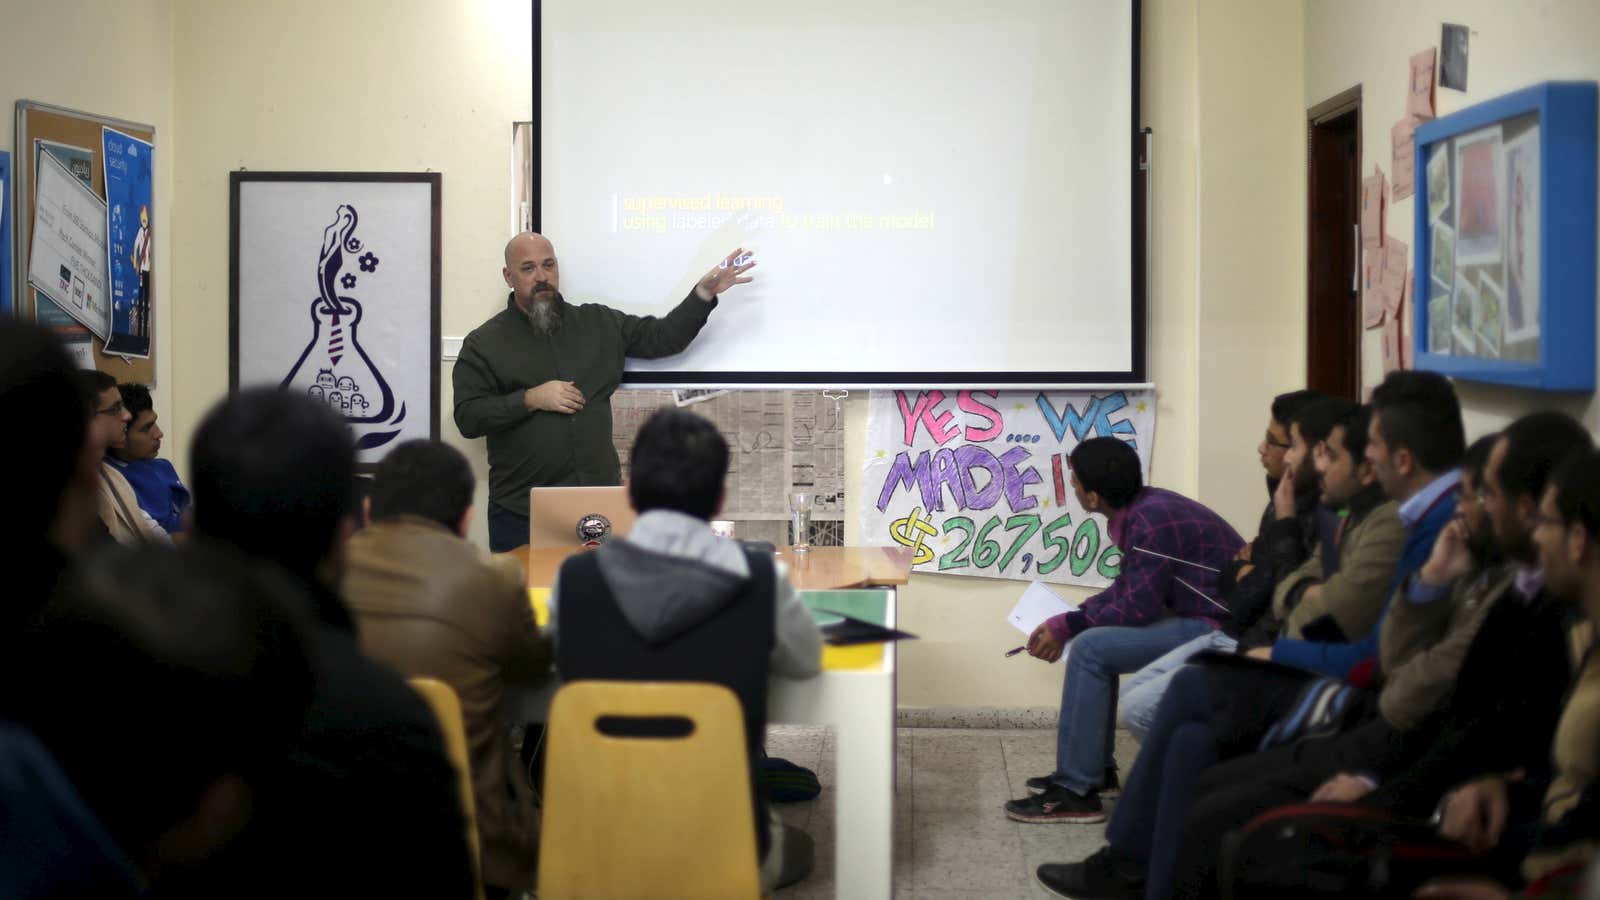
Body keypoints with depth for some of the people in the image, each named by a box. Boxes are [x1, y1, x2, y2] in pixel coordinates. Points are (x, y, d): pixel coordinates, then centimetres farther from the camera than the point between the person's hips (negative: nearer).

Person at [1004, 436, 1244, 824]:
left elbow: (1138, 609, -21)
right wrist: (1067, 623, 5)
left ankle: (1076, 792, -11)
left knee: (1091, 650, -17)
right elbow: (1128, 588, 15)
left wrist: (1068, 625, -9)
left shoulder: (1153, 521, -22)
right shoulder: (1143, 507, 7)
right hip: (1201, 620, 11)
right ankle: (1093, 767, 21)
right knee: (1096, 638, 18)